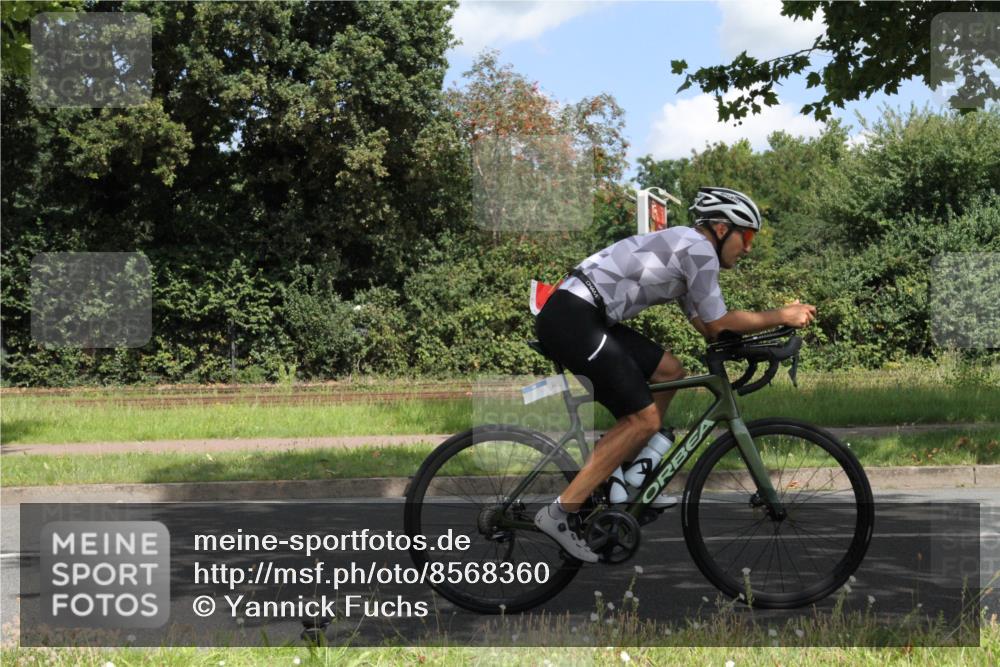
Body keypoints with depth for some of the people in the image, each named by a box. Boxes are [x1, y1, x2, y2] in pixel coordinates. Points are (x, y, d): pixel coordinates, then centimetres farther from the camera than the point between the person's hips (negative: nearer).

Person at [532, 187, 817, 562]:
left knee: (669, 372, 18)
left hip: (580, 317, 10)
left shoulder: (683, 249, 23)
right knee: (644, 419, -8)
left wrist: (780, 319, 17)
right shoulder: (699, 249, -7)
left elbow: (706, 326, 23)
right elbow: (717, 325, -5)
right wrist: (782, 317, 4)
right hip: (571, 322, -10)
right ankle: (560, 513, -10)